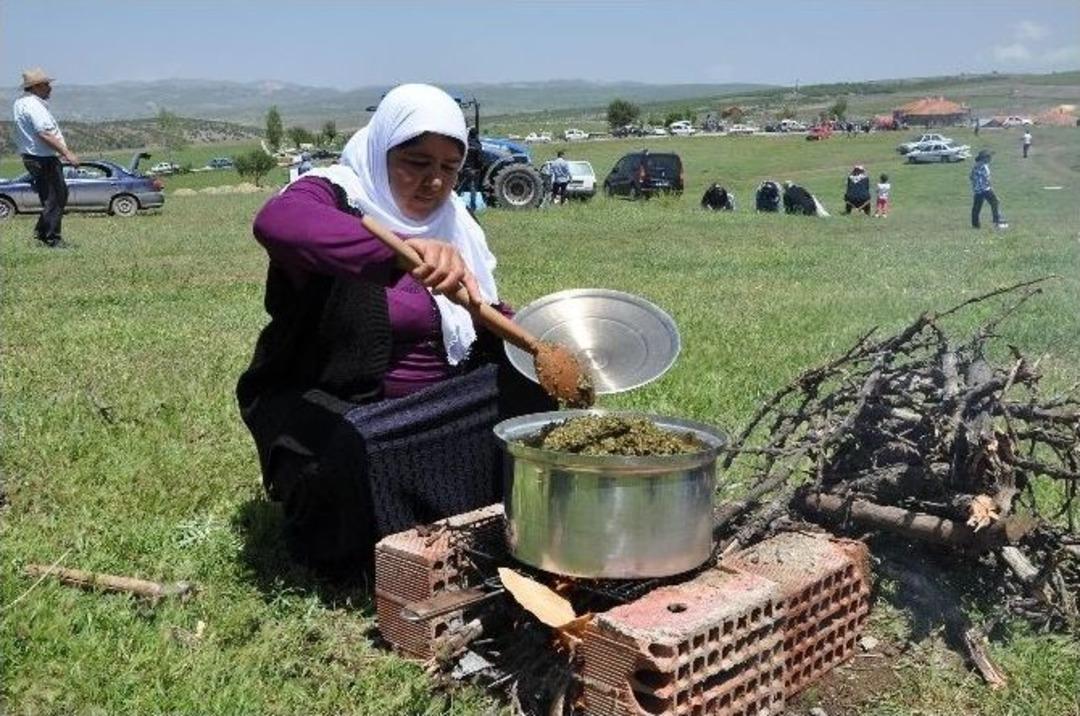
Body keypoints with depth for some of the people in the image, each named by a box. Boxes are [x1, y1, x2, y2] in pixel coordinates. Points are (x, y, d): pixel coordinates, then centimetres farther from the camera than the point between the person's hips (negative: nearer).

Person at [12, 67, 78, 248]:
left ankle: (41, 231, 23)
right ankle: (53, 239, 3)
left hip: (31, 157, 10)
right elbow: (44, 134, -26)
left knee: (60, 194, 19)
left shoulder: (20, 103, 14)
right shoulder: (33, 106, -19)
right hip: (43, 159, -10)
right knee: (55, 198, -3)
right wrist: (67, 153, -26)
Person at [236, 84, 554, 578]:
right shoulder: (334, 197, -13)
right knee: (351, 456, -35)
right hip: (333, 408, -6)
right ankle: (343, 559, -3)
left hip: (437, 404, 6)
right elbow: (274, 220, -39)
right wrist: (405, 248, -52)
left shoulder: (454, 225, 7)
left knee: (535, 402, -10)